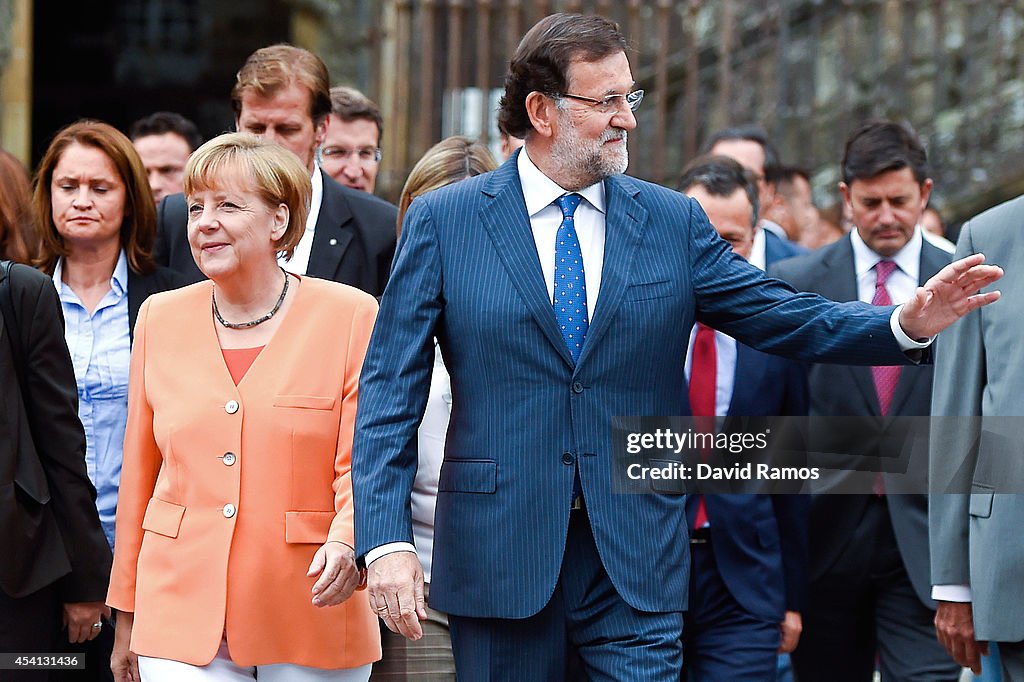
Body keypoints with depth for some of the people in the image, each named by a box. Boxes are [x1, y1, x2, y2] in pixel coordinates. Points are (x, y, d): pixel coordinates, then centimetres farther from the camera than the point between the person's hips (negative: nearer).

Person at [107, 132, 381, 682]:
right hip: (183, 612, 2)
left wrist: (346, 543, -25)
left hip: (310, 620, -2)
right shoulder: (160, 318, 9)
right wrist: (126, 620, 14)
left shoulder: (350, 316, -1)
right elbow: (139, 475, 13)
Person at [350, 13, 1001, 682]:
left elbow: (784, 316, 7)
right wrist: (387, 540, -12)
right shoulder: (442, 221, 0)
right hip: (499, 548, -1)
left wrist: (906, 324, -10)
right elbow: (390, 392, -3)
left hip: (636, 566, 1)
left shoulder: (673, 222, 7)